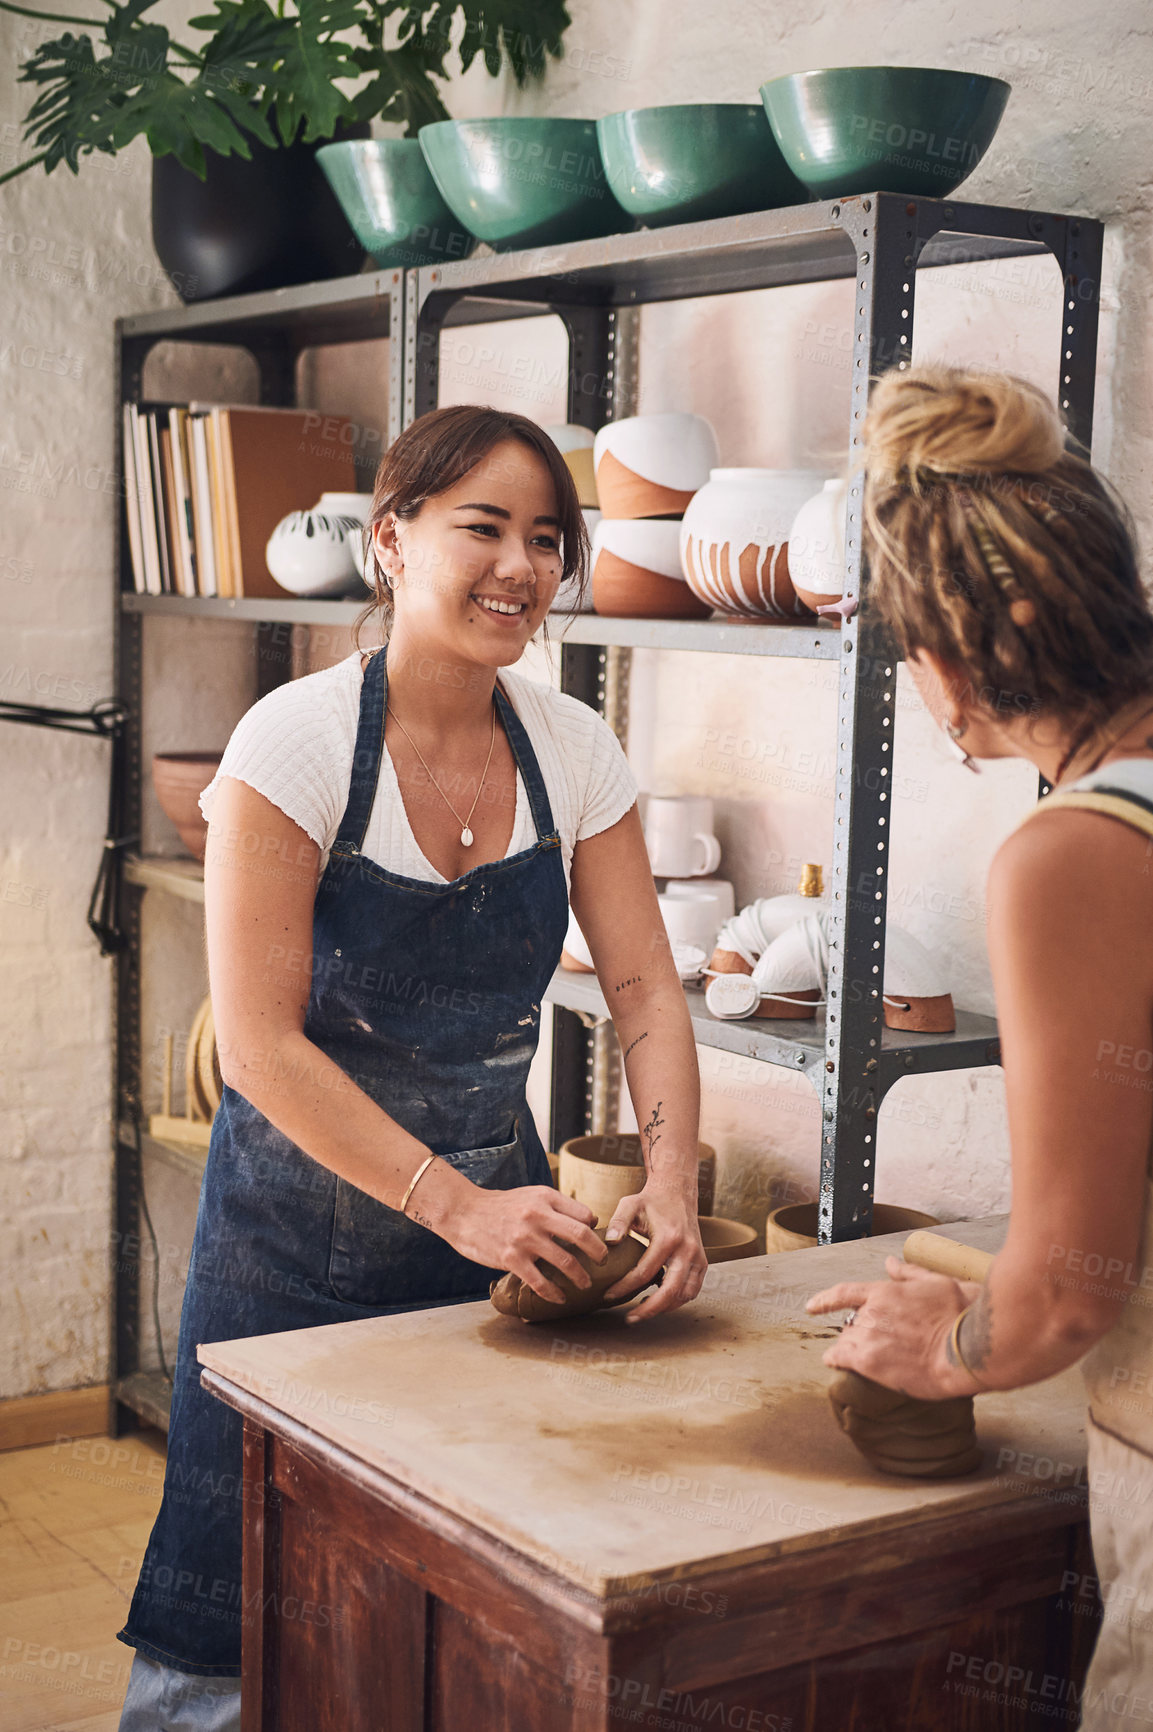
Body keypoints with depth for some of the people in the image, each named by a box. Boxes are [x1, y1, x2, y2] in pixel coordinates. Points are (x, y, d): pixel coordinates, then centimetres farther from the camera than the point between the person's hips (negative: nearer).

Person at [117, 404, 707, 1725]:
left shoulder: (575, 751, -3)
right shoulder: (295, 743, -16)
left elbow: (646, 990, -2)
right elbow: (260, 1045, -19)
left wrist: (670, 1185, -18)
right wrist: (457, 1205, -25)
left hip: (494, 1203, 4)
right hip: (298, 1229, -4)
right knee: (242, 1625, 7)